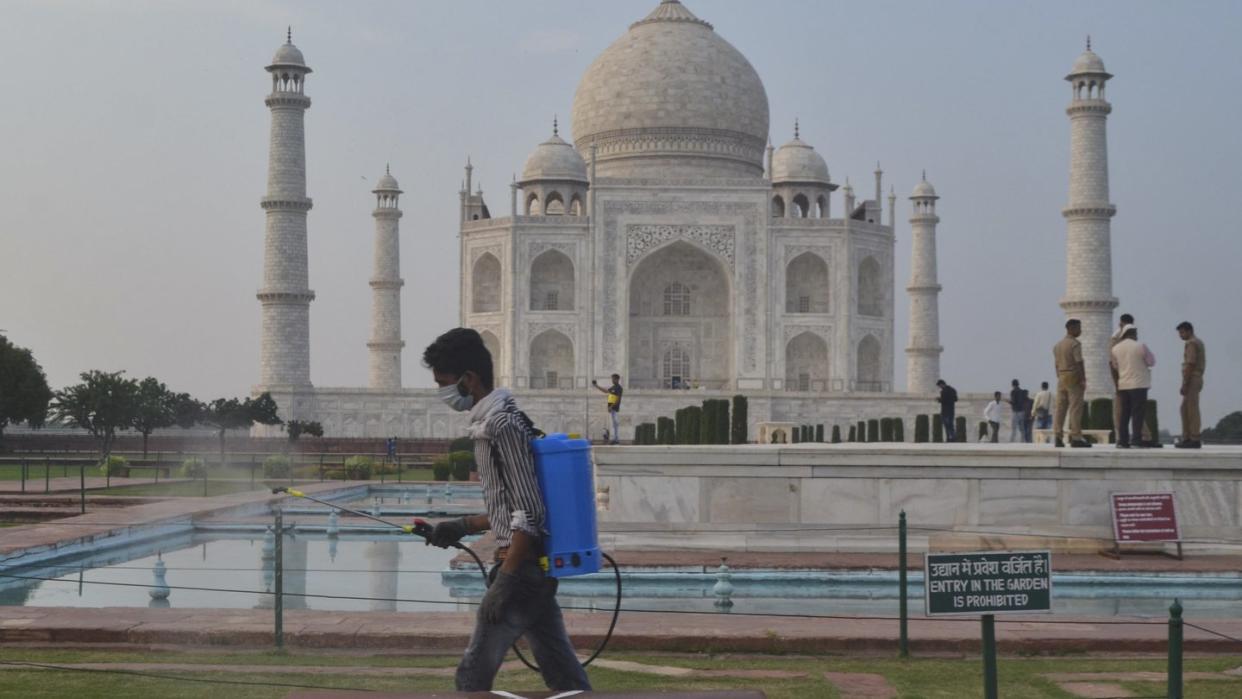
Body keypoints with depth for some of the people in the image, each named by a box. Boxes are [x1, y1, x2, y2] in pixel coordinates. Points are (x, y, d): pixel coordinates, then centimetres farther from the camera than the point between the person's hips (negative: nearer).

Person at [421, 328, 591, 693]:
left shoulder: (502, 423, -16)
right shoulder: (495, 419, 13)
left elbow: (529, 511, -20)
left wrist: (505, 580, -20)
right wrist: (464, 526, 19)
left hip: (521, 566, -10)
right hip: (538, 566, 10)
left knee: (474, 673, -3)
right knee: (560, 668, 11)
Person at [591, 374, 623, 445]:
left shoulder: (618, 388, -11)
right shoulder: (613, 387, 16)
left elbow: (618, 399, -17)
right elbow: (605, 391, 30)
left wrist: (612, 406, -23)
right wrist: (596, 386, 29)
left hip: (615, 408, -9)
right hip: (611, 408, 9)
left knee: (616, 423, -8)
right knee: (614, 424, 9)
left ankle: (617, 439, -8)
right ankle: (615, 439, 12)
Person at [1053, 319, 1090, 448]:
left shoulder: (1058, 345, 15)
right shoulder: (1075, 344, -11)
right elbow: (1079, 363, -16)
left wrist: (1059, 378, 19)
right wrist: (1083, 380, -14)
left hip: (1061, 378, 8)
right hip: (1074, 378, -8)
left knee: (1060, 407, 6)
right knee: (1075, 408, -7)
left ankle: (1058, 437, 4)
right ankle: (1075, 437, -9)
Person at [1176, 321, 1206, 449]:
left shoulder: (1191, 344, -14)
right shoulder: (1199, 343, 19)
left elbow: (1190, 365, -21)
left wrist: (1185, 385, -21)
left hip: (1191, 380, -10)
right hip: (1197, 379, 10)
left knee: (1192, 410, -7)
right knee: (1185, 409, 13)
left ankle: (1194, 440, -6)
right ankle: (1186, 438, 13)